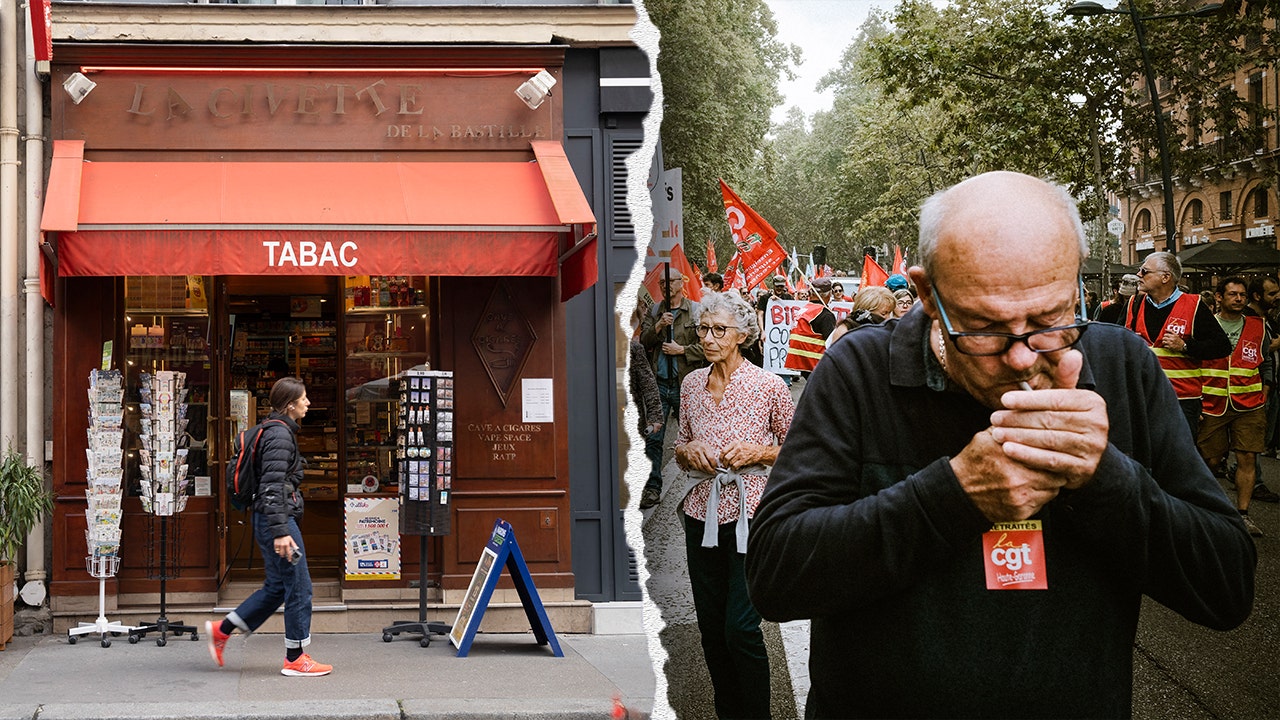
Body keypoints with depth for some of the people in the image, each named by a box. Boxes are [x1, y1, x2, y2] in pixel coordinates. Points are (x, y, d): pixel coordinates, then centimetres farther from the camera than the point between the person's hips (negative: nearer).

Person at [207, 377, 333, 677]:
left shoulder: (279, 430, 17)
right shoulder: (279, 433, -15)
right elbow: (273, 486, -22)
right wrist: (280, 532, -26)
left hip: (273, 519, 10)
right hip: (275, 517, -10)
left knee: (278, 586, 16)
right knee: (299, 586, -3)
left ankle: (221, 630, 21)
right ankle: (295, 658, 5)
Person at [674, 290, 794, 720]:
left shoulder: (769, 386, -6)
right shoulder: (692, 384, 7)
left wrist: (757, 452, -14)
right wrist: (689, 452, -4)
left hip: (750, 514, -5)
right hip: (701, 513, 5)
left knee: (741, 628, -8)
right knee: (710, 626, 10)